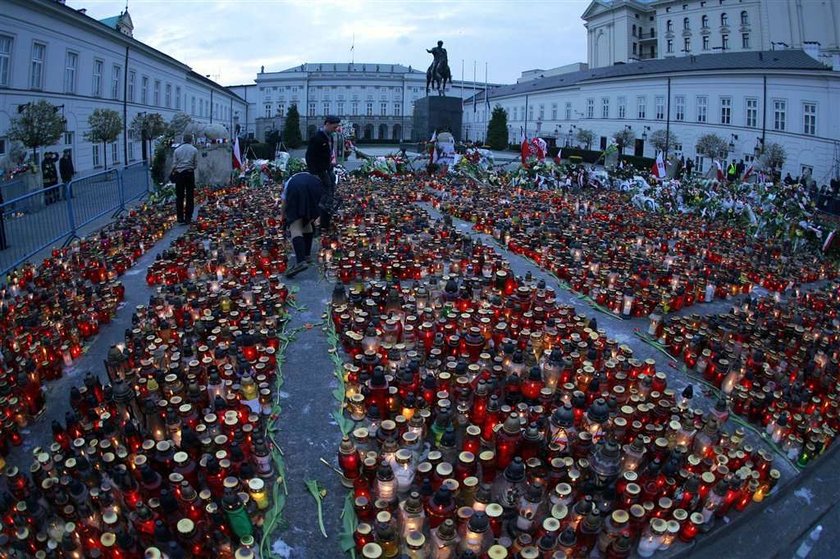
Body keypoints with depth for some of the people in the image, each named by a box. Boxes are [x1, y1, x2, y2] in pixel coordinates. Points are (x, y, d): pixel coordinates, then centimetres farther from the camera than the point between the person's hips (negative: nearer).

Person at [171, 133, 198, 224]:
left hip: (179, 174, 1)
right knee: (190, 196, 4)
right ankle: (188, 218, 4)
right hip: (190, 173, -1)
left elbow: (174, 164, 2)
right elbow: (196, 164, 1)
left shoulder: (177, 150, 5)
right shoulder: (194, 150, 0)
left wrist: (174, 172, 17)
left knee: (179, 197, 6)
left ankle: (180, 218, 5)